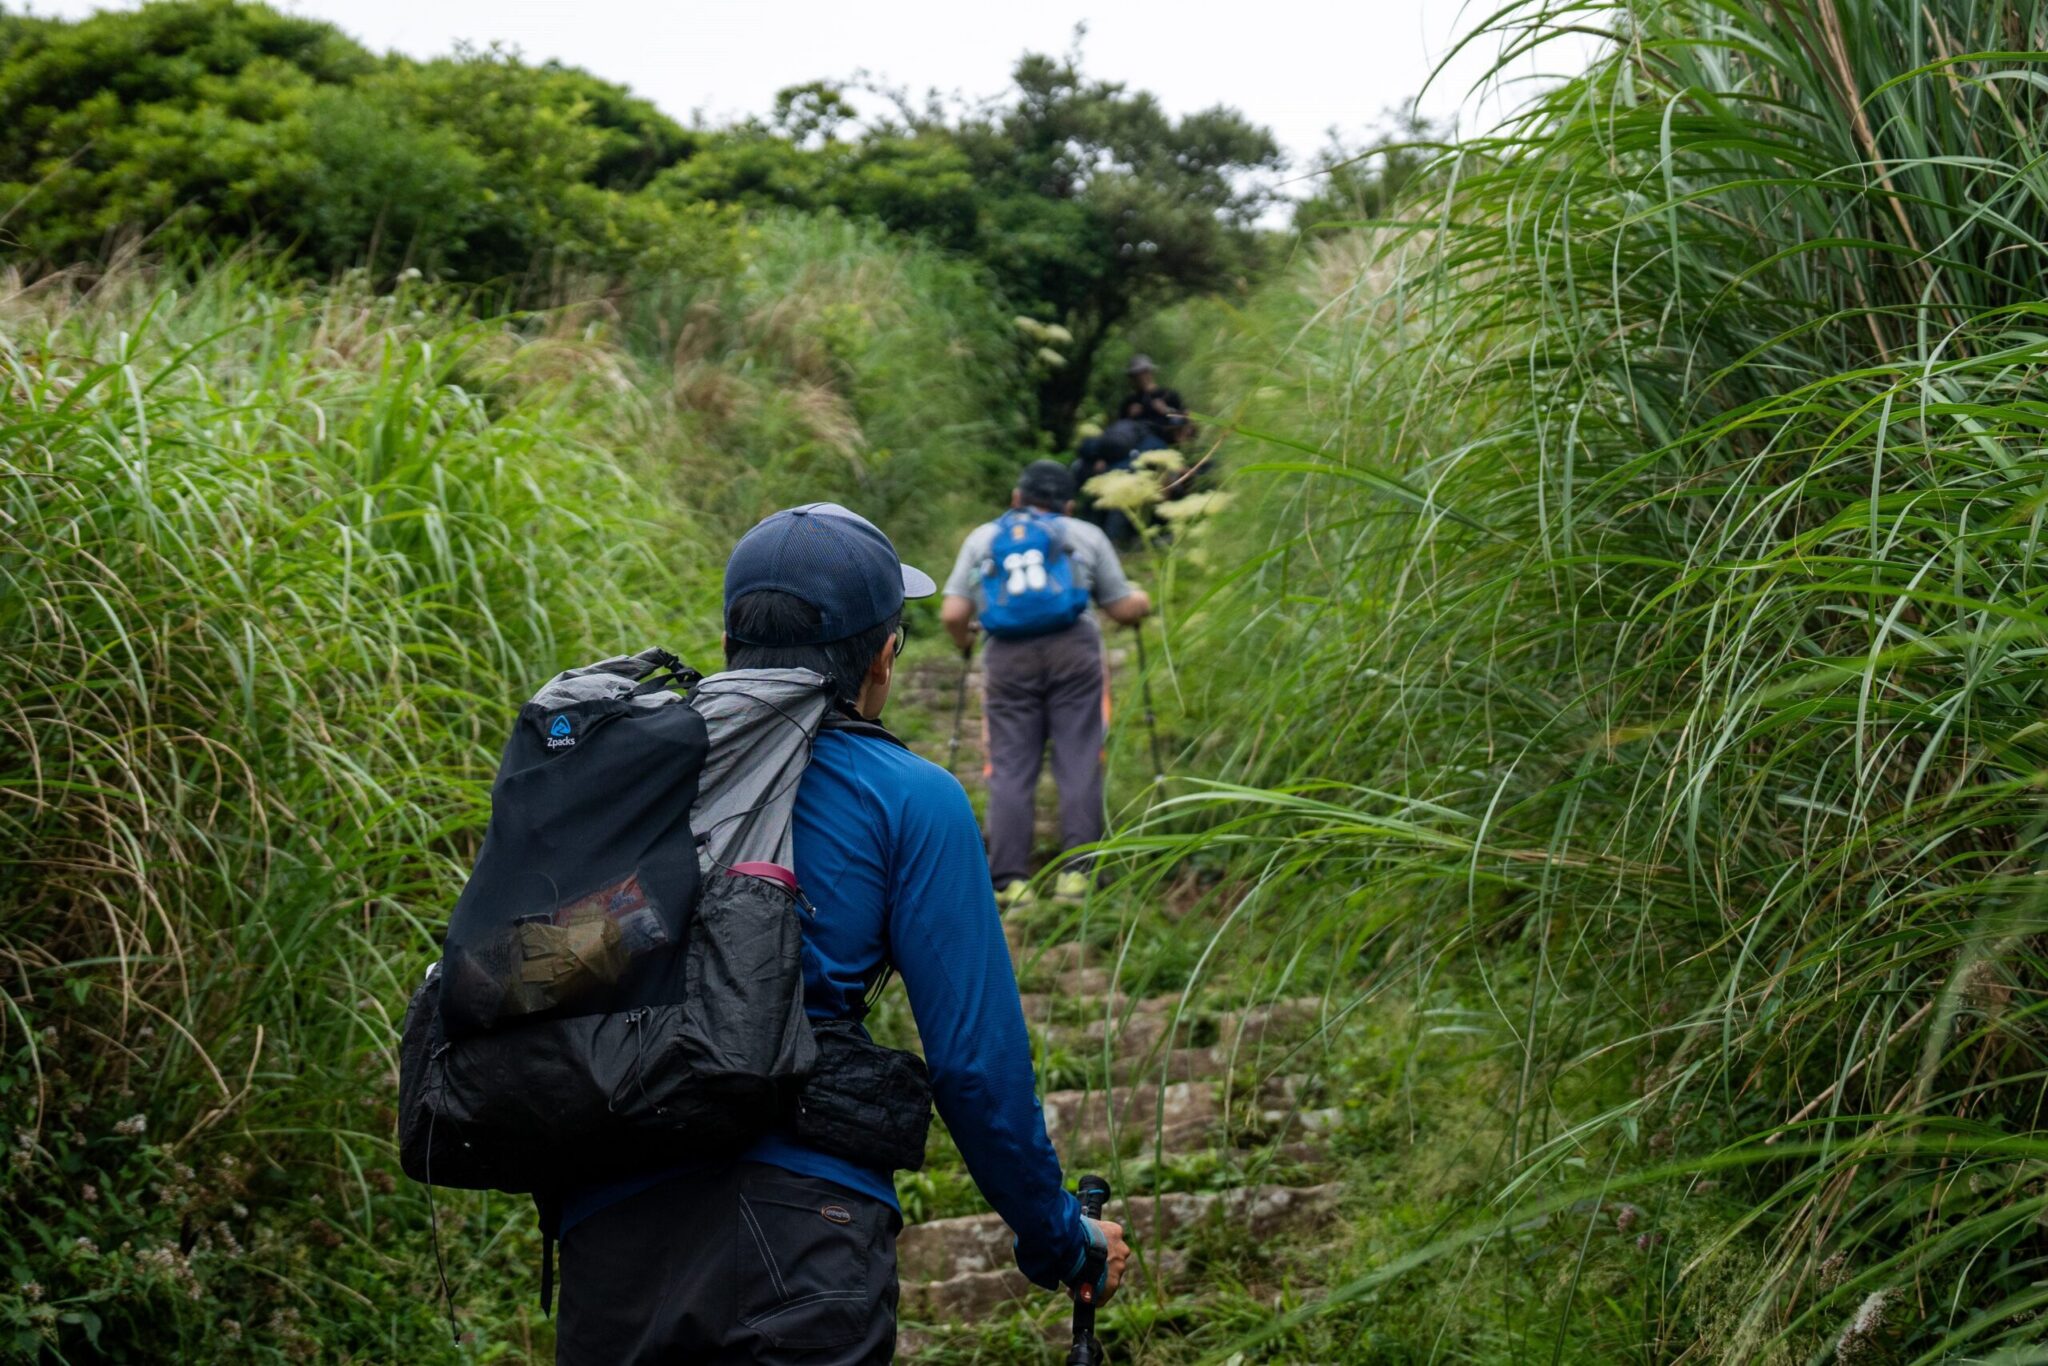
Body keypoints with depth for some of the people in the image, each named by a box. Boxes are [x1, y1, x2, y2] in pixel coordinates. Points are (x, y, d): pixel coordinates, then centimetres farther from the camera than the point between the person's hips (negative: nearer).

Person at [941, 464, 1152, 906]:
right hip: (1074, 652, -1)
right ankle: (1075, 870, -3)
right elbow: (1123, 610, 14)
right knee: (1079, 763, 2)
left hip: (1007, 659, 1)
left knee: (1010, 768, 3)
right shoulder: (1086, 535, 16)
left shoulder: (981, 538, 18)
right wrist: (1142, 602, 36)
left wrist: (964, 642, 29)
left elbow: (953, 615, 8)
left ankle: (1010, 879, -2)